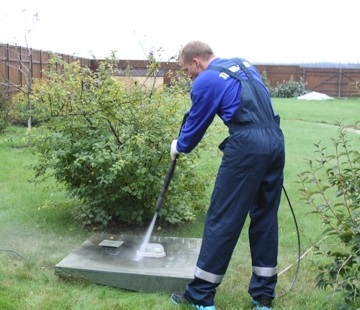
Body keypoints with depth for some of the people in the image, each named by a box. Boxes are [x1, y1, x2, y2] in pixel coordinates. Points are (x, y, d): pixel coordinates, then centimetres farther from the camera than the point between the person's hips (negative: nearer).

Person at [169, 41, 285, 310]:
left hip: (248, 147, -7)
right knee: (265, 217, 14)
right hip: (275, 142, 8)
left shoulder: (207, 80, 0)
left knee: (222, 219, 0)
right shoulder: (245, 65, 21)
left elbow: (196, 124, 9)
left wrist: (179, 147, 27)